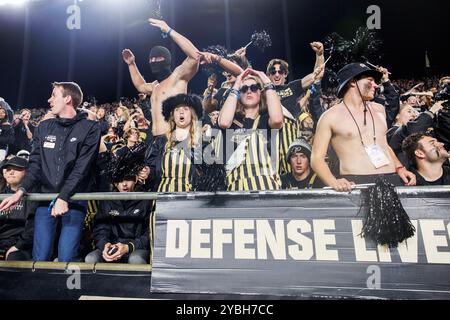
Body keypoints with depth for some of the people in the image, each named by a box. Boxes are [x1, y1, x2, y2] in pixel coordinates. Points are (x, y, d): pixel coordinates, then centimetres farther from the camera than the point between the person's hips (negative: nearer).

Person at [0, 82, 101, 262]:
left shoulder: (90, 128, -4)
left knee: (66, 258, -3)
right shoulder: (44, 127, 12)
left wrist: (64, 197, -18)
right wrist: (21, 191, -6)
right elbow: (35, 164, 9)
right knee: (39, 257, 5)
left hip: (73, 200, -4)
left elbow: (81, 168, -11)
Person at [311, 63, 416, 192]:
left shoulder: (379, 109, 17)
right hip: (356, 183, -5)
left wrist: (400, 168, 13)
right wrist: (333, 182, -22)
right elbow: (317, 158, -6)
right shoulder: (331, 116, -1)